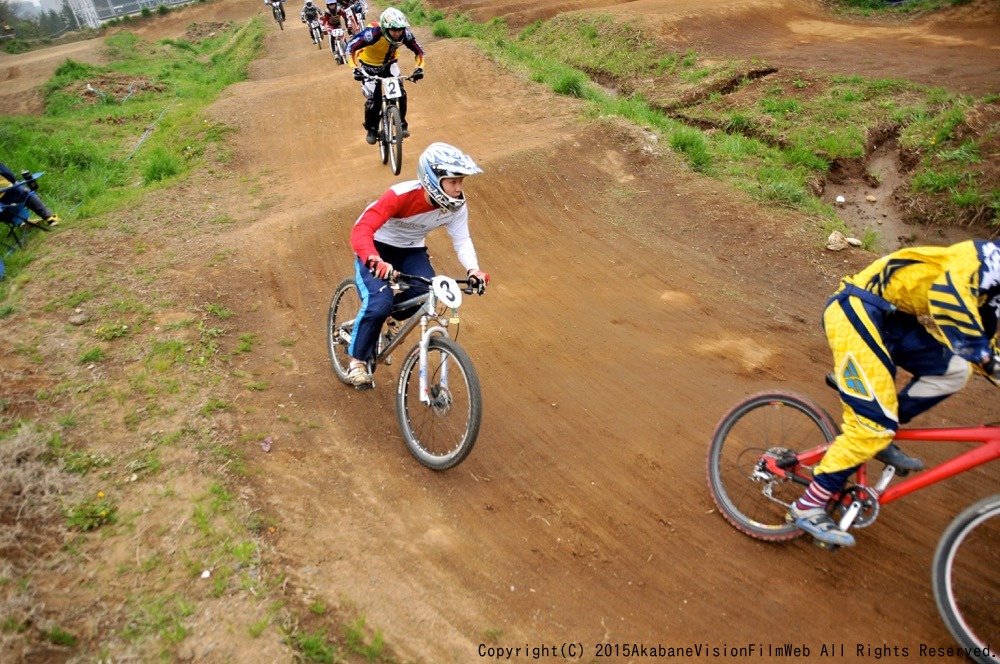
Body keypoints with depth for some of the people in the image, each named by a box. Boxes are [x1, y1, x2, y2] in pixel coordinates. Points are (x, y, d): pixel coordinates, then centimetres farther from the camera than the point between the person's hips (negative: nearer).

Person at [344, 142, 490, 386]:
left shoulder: (456, 206, -18)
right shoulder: (402, 195, -34)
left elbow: (462, 240, -13)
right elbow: (361, 230, -41)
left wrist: (473, 269, -35)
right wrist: (374, 260, -61)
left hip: (411, 250, 5)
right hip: (377, 247, -4)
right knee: (380, 303, -26)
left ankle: (388, 314, 12)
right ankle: (357, 360, -2)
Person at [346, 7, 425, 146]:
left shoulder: (405, 35, -26)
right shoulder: (373, 34, -37)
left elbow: (419, 50, -11)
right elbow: (351, 47, -32)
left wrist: (419, 68, -26)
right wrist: (356, 68, -42)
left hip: (389, 64, 3)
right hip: (369, 66, -3)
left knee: (400, 92, -16)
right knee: (374, 98, -11)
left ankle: (402, 123, 4)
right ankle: (371, 129, 13)